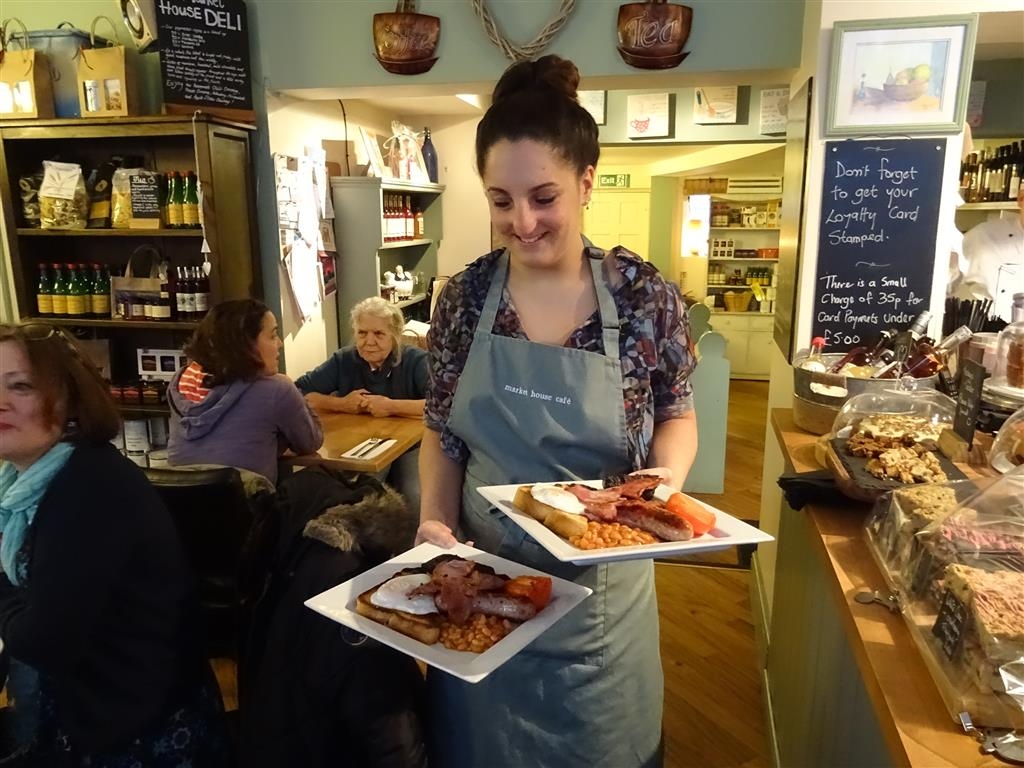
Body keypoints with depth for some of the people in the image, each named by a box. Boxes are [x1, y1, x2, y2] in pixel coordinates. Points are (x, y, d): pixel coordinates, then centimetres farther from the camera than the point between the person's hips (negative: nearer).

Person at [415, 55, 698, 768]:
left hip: (600, 591, -1)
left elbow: (677, 415, 1)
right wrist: (435, 520, -12)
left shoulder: (644, 295, -13)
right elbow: (443, 433, 2)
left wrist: (667, 476, -18)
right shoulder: (465, 297, -8)